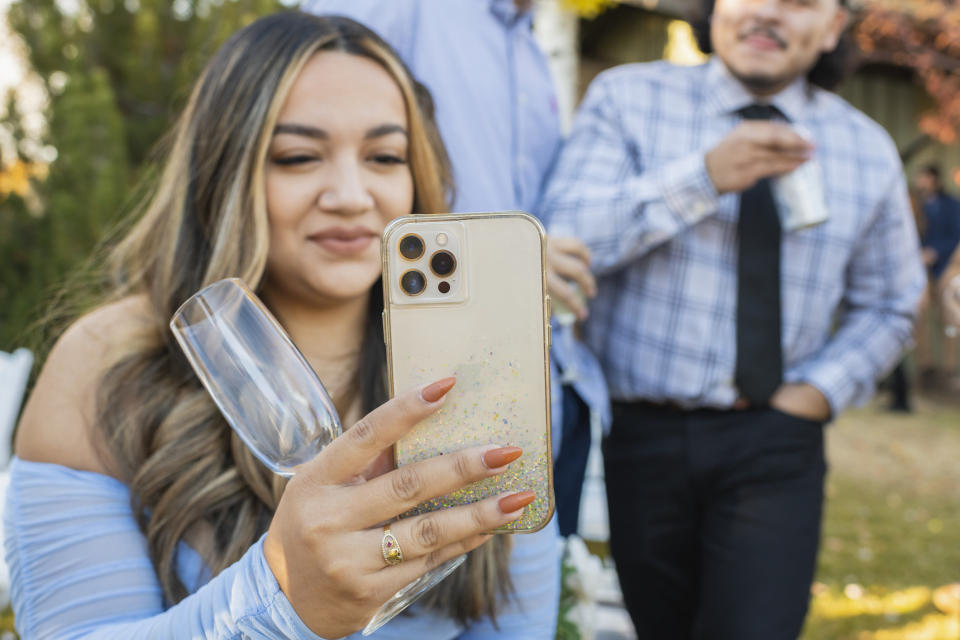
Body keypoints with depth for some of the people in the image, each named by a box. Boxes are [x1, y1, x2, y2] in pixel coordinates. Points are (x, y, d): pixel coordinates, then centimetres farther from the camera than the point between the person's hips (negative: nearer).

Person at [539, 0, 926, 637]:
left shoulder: (869, 149, 5)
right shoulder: (629, 98, -2)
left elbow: (887, 305, 15)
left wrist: (819, 389, -2)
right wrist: (703, 177, -26)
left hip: (775, 446, 1)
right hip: (641, 434, 0)